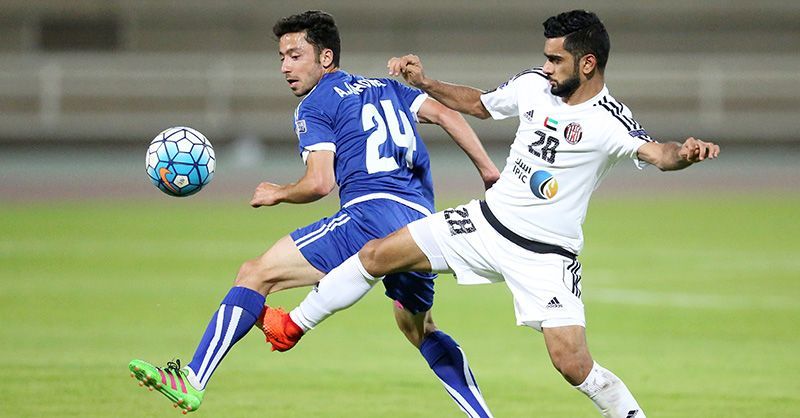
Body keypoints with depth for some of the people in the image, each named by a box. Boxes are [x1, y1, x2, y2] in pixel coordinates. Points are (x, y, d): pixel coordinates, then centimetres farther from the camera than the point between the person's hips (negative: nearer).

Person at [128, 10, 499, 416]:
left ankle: (192, 380, -18)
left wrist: (277, 194, 13)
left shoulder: (315, 105, 6)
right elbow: (448, 115, 15)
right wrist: (488, 170, 17)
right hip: (422, 222, 8)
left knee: (256, 274, -8)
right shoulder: (387, 88, 25)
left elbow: (319, 183, -5)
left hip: (371, 213, -8)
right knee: (419, 329, 30)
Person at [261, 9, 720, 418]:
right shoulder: (534, 85, -2)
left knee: (574, 366, -17)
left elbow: (655, 152, -39)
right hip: (488, 220, 6)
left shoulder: (609, 121, -20)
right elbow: (479, 103, 19)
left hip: (546, 255, -6)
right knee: (377, 255, 5)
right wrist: (424, 83, 10)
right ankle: (293, 327, 24)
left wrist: (683, 154, -61)